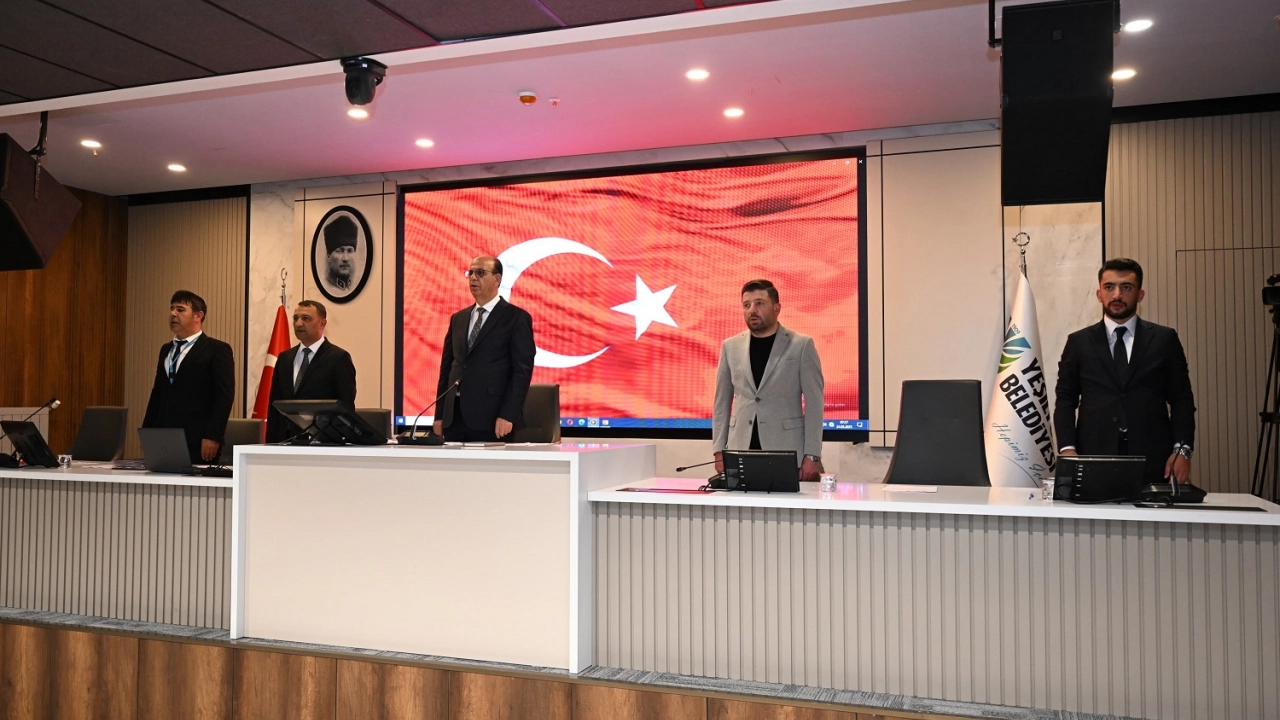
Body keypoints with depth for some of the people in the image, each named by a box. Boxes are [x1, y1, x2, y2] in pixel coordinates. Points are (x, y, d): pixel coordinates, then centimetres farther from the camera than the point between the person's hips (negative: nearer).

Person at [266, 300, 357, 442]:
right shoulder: (284, 358, 15)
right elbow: (274, 404, 15)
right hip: (285, 440, 5)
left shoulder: (338, 358, -3)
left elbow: (346, 407, -6)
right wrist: (271, 442, 8)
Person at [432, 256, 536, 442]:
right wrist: (439, 415, 10)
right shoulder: (458, 319, 17)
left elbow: (522, 370, -8)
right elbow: (447, 367, 16)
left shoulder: (516, 318, -1)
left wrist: (508, 416, -15)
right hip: (454, 418, 5)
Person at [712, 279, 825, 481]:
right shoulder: (730, 347, 9)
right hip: (741, 452, 3)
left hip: (788, 454, -3)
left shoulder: (802, 345, 0)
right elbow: (722, 403, 11)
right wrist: (719, 452, 5)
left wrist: (812, 456, -8)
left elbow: (814, 404, -2)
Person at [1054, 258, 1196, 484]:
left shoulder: (1164, 339, 10)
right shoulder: (1078, 342, 9)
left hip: (1152, 461, 0)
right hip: (1093, 460, 0)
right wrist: (1067, 448, -6)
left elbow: (1181, 399, 8)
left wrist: (1182, 449, -4)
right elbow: (1065, 401, 6)